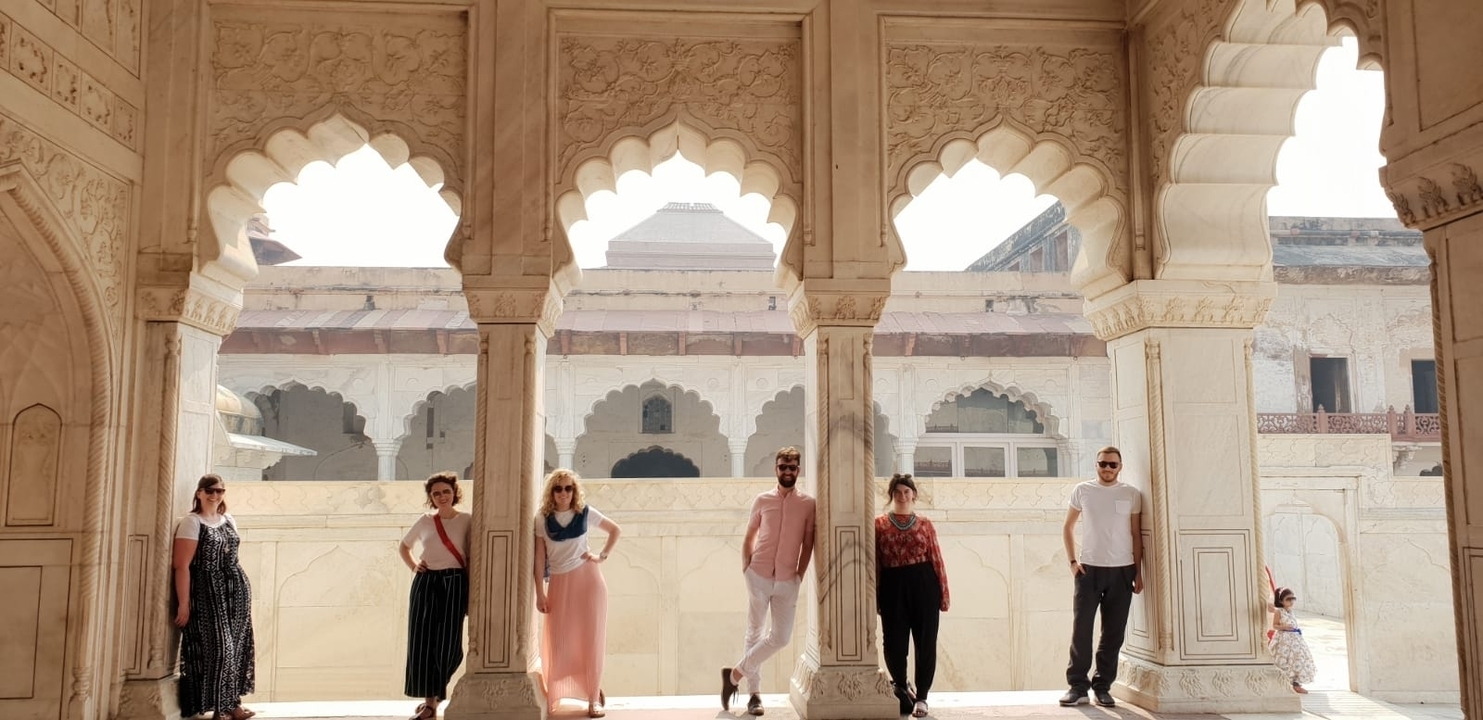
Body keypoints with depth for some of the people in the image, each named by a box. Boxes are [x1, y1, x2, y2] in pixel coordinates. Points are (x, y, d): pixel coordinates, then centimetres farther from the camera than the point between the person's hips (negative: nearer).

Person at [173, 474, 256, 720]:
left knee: (237, 646, 7)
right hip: (208, 593, -7)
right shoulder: (191, 523, -8)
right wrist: (184, 603, -19)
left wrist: (241, 589, 15)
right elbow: (182, 565, -14)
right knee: (218, 647, -6)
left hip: (237, 589, 7)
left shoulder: (229, 521, 13)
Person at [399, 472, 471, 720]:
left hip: (454, 583, -2)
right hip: (425, 583, 2)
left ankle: (436, 691, 19)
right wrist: (413, 566, 6)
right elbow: (403, 546, 23)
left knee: (448, 641, -3)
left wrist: (472, 592, -3)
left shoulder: (466, 521, 1)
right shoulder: (424, 521, 7)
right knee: (422, 640, -2)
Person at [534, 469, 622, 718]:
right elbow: (539, 557, -2)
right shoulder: (542, 519, -1)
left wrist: (603, 556, -1)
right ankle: (550, 698, 14)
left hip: (587, 580, 0)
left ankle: (594, 698, 10)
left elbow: (616, 530, 11)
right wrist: (540, 592, -5)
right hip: (559, 584, 0)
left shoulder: (586, 513, 0)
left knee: (590, 639, 2)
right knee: (558, 643, 2)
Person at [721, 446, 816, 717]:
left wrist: (799, 575, -3)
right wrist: (746, 570, 2)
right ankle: (754, 694, 14)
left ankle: (735, 673, 12)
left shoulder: (808, 504, 2)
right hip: (759, 576, 0)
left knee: (781, 638, -4)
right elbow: (749, 538, 11)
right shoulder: (762, 500, 4)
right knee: (754, 634, 4)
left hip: (788, 581, 0)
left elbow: (808, 543, 3)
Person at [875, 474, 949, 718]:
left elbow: (936, 560, 4)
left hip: (923, 585, 0)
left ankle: (921, 696, 17)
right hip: (893, 587, 0)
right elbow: (874, 565, 3)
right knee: (894, 641, 4)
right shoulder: (879, 525, 4)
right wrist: (874, 597, 0)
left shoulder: (925, 524, 6)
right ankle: (901, 686, 33)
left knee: (925, 641, 2)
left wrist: (943, 593, -1)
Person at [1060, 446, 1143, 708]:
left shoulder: (1131, 494, 5)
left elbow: (1136, 534, 8)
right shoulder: (1082, 490, 3)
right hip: (1089, 569, -1)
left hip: (1122, 570, 1)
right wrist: (1073, 561, 0)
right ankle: (1078, 686, 4)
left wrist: (1138, 572, 4)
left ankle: (1102, 686, 13)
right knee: (1081, 628, -3)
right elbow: (1068, 527, 10)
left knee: (1113, 632, 4)